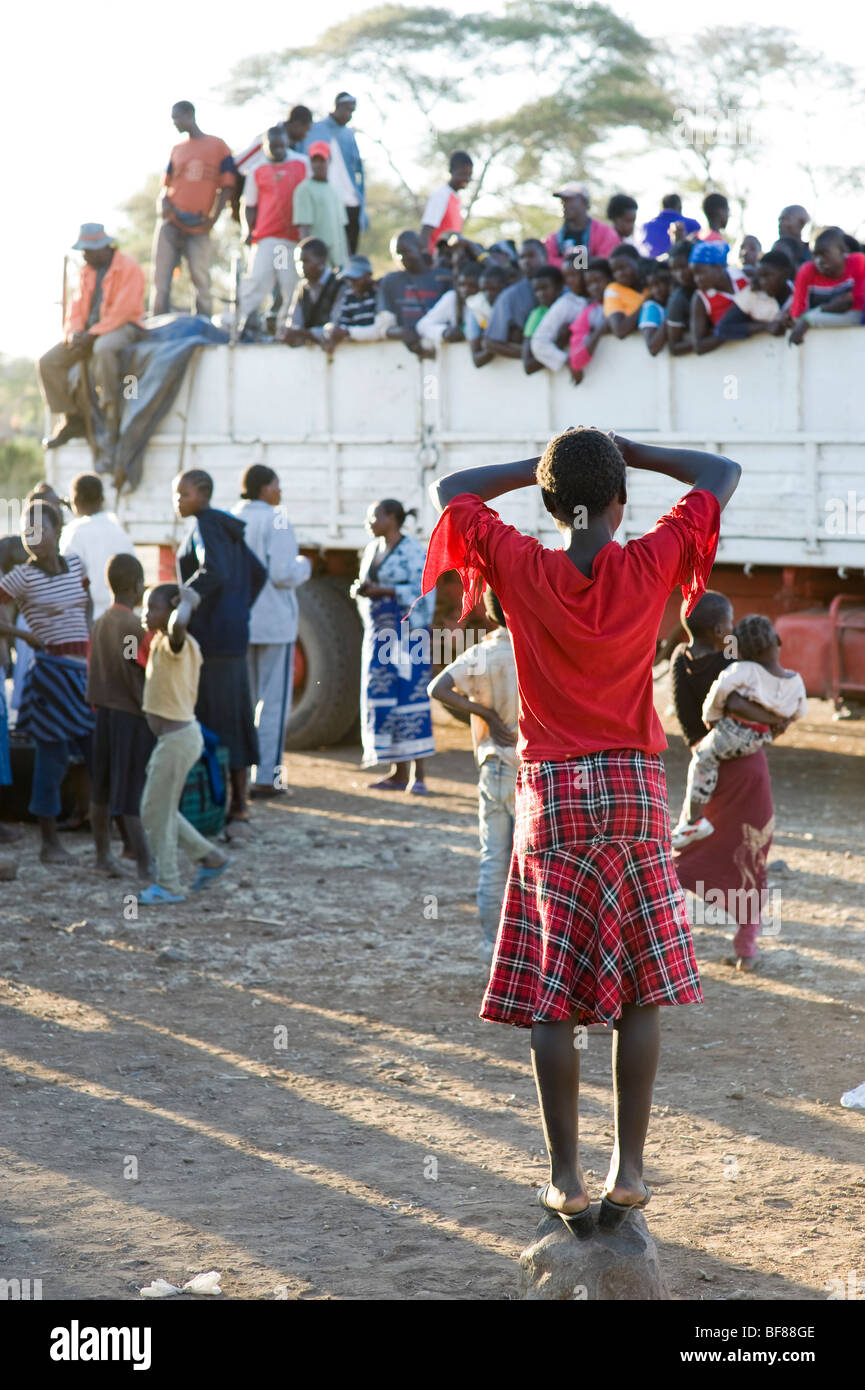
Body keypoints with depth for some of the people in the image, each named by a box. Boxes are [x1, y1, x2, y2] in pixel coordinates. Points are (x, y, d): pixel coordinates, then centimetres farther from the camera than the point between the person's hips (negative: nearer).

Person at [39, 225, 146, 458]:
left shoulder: (128, 268, -10)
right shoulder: (88, 272, 15)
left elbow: (122, 311, -18)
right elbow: (78, 306, 12)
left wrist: (92, 334, -21)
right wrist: (73, 331, -8)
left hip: (124, 328, -8)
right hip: (90, 331, 8)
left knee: (103, 349, -43)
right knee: (49, 362, -6)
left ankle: (112, 418, -36)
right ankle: (73, 421, 1)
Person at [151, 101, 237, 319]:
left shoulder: (218, 146, 4)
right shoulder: (177, 150, 17)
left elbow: (227, 187, 1)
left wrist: (213, 218, -8)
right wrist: (163, 203, -2)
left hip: (198, 227, -4)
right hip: (170, 223, 4)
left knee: (201, 280, -8)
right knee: (161, 277, -1)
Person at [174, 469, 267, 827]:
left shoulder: (206, 526, -11)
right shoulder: (228, 529, 16)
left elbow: (214, 573, -26)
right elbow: (258, 574, 22)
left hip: (210, 636, -9)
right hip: (235, 636, 9)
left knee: (209, 720, -6)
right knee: (235, 717, 10)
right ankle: (239, 803, 13)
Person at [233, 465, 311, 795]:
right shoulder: (275, 521, -13)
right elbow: (283, 574, -19)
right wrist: (304, 566, 1)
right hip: (273, 622, -6)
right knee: (274, 699, 1)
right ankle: (266, 777, -1)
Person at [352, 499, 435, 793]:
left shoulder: (412, 549, -8)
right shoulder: (373, 548, 15)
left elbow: (422, 591, -15)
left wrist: (383, 591, -19)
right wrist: (359, 590, -1)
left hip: (404, 632, -8)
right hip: (378, 630, 8)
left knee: (409, 695, -9)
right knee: (381, 697, 4)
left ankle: (418, 774, -8)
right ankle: (399, 773, 8)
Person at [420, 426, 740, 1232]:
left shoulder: (522, 568, -6)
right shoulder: (651, 564, -5)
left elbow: (448, 489, 9)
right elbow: (722, 474, 8)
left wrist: (537, 466, 11)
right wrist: (630, 454, 9)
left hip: (552, 797, 0)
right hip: (636, 790, 1)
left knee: (551, 998, 3)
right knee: (639, 992, 7)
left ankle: (565, 1178, 3)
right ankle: (628, 1169, 6)